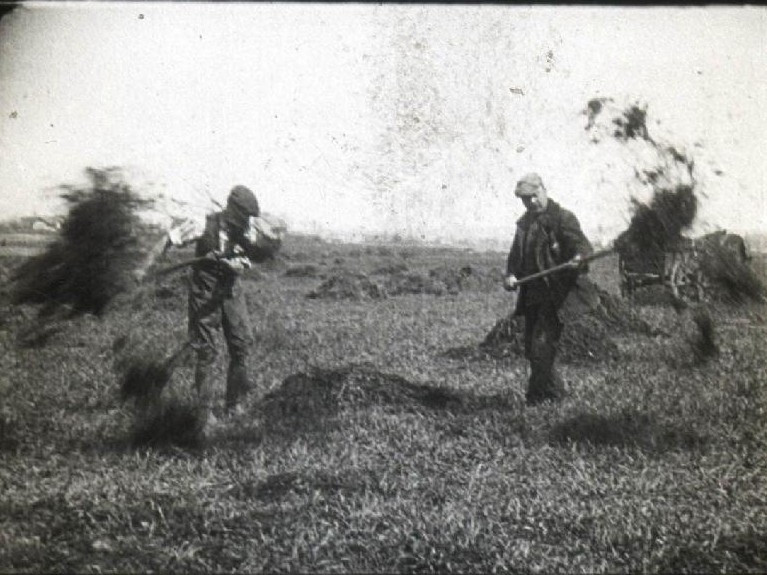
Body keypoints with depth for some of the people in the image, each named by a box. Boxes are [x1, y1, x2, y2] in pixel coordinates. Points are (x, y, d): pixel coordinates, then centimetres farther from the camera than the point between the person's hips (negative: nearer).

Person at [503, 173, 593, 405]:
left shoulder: (563, 218, -6)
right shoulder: (524, 222, 16)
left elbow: (582, 245, -17)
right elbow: (515, 254, 19)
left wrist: (578, 259, -40)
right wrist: (510, 275, 0)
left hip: (554, 294, -8)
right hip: (531, 296, 8)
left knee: (541, 346, -13)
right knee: (531, 349, 11)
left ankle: (536, 398, -6)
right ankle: (555, 391, 25)